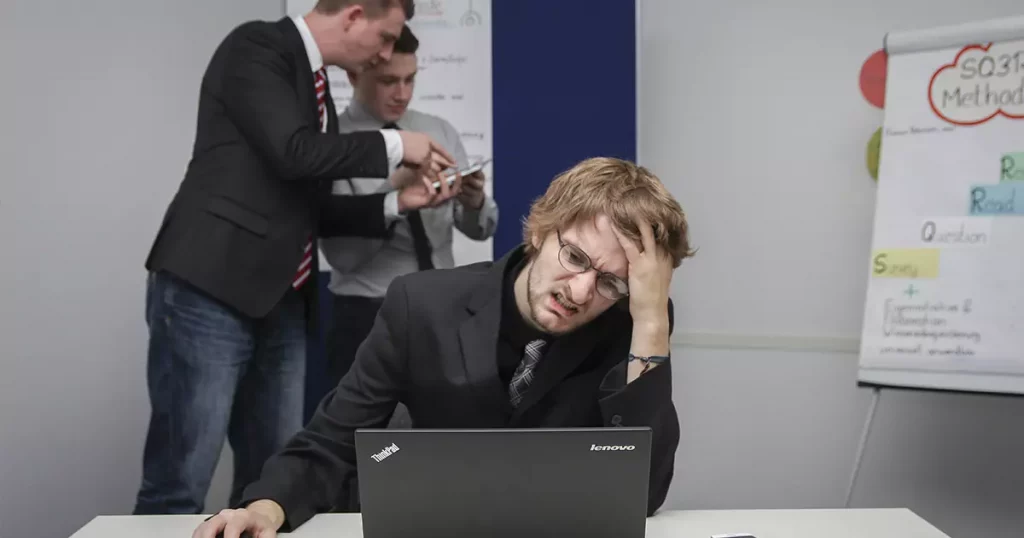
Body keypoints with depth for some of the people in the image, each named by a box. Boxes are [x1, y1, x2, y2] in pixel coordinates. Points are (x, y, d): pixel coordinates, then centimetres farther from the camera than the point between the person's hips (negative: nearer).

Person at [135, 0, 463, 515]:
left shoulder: (315, 85, 19)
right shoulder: (256, 46, -5)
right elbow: (293, 153, -19)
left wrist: (397, 202, 13)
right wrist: (392, 145, -7)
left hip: (281, 304, 9)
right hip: (209, 292, -8)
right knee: (180, 483, -6)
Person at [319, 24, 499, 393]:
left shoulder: (440, 132, 6)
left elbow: (481, 229, 4)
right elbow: (341, 253, -15)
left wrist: (474, 202, -18)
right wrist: (396, 198, -27)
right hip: (367, 319, -4)